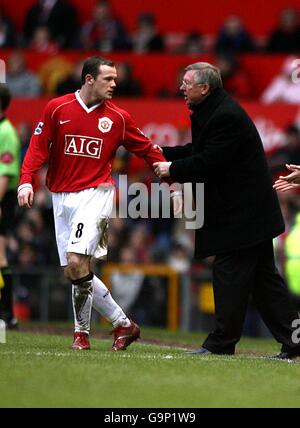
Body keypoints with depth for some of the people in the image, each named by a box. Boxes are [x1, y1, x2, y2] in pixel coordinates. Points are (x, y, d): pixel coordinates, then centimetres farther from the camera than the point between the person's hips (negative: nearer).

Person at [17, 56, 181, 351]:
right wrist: (26, 182, -13)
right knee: (72, 271, 3)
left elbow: (147, 150, 11)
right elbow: (38, 148, 1)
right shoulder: (57, 109, 2)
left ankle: (82, 331, -4)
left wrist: (172, 184, 8)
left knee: (77, 262, -18)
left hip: (95, 195, -3)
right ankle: (123, 324, 15)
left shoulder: (118, 118, 2)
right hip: (61, 199, 3)